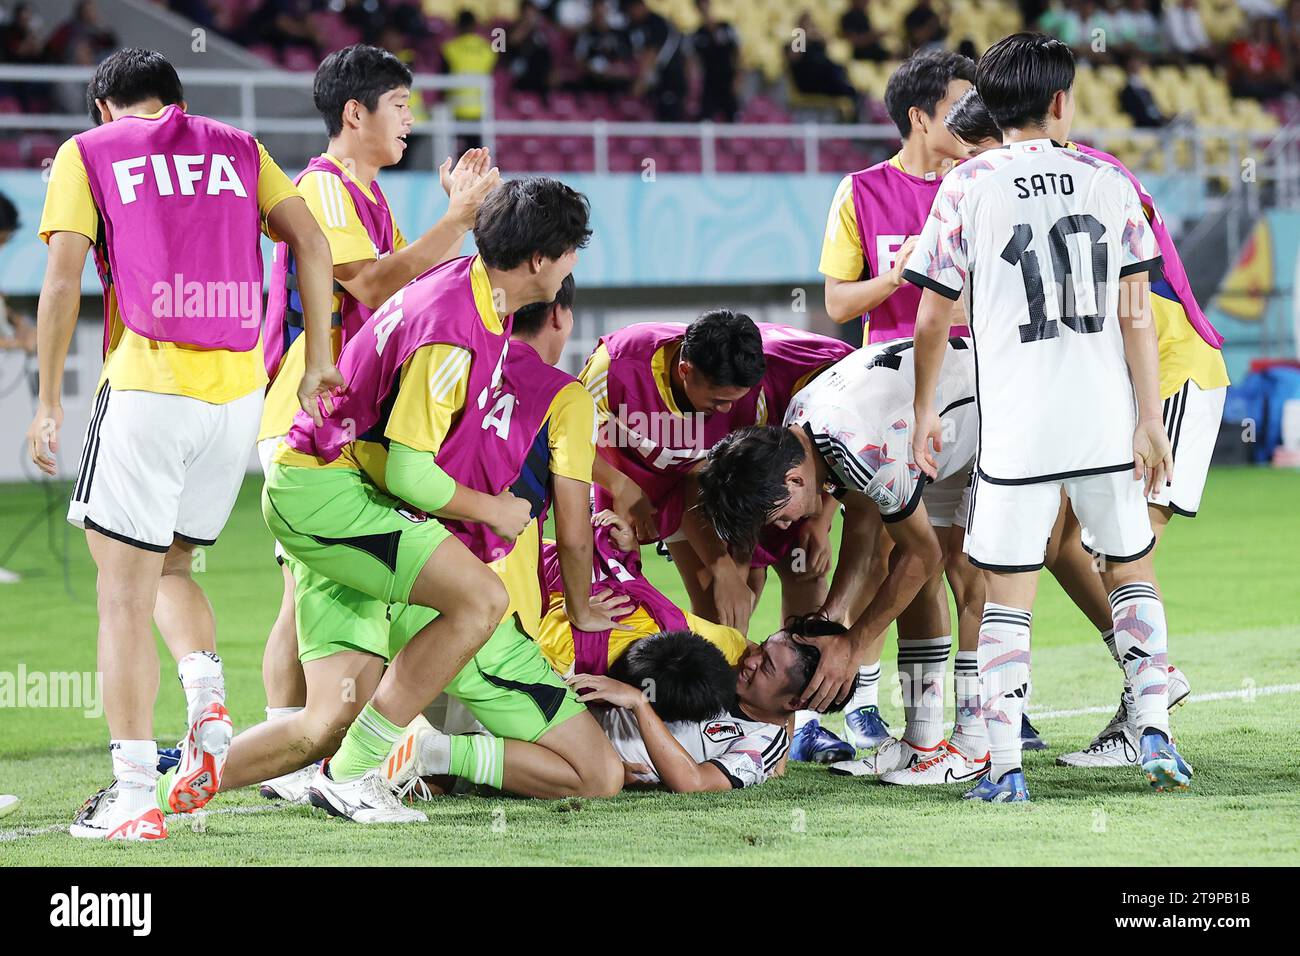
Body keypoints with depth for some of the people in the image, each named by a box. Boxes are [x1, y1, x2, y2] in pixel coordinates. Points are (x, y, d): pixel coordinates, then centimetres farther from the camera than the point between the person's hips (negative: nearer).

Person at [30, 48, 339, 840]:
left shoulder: (88, 155, 8)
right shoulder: (237, 150, 18)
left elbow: (63, 283, -1)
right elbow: (310, 242, 7)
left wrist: (48, 402, 2)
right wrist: (319, 359, 10)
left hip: (146, 384, -4)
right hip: (238, 390, 4)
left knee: (125, 593, 0)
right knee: (168, 566, 22)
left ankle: (135, 794, -7)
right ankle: (207, 699, -4)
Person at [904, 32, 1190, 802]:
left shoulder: (968, 188, -2)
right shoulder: (1109, 182, 3)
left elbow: (934, 319, 0)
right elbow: (1136, 313, 1)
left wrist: (926, 413, 12)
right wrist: (1150, 419, 4)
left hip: (1016, 431, -2)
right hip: (1106, 420, 2)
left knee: (1008, 595, 2)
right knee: (1132, 572, 18)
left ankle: (1005, 767, -4)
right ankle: (1156, 732, 9)